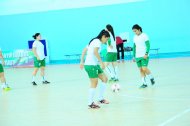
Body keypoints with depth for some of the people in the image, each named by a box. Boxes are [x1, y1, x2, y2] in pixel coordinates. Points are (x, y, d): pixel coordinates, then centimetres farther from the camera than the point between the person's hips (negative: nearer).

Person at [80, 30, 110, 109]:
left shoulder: (94, 41, 18)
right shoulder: (97, 41, -10)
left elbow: (84, 50, 20)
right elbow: (95, 52, -28)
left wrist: (82, 62, 19)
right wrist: (101, 62, -26)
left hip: (95, 65, 10)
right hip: (91, 65, -10)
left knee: (104, 79, 11)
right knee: (94, 83, -6)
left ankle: (101, 98, 17)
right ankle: (90, 103, 3)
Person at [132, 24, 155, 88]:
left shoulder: (144, 36, -6)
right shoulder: (135, 37, 11)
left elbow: (148, 45, -10)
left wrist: (146, 54, -20)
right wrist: (134, 56, 14)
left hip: (144, 56, -6)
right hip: (137, 56, 6)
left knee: (144, 69, -14)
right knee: (141, 70, 2)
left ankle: (151, 78, 11)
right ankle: (144, 83, 7)